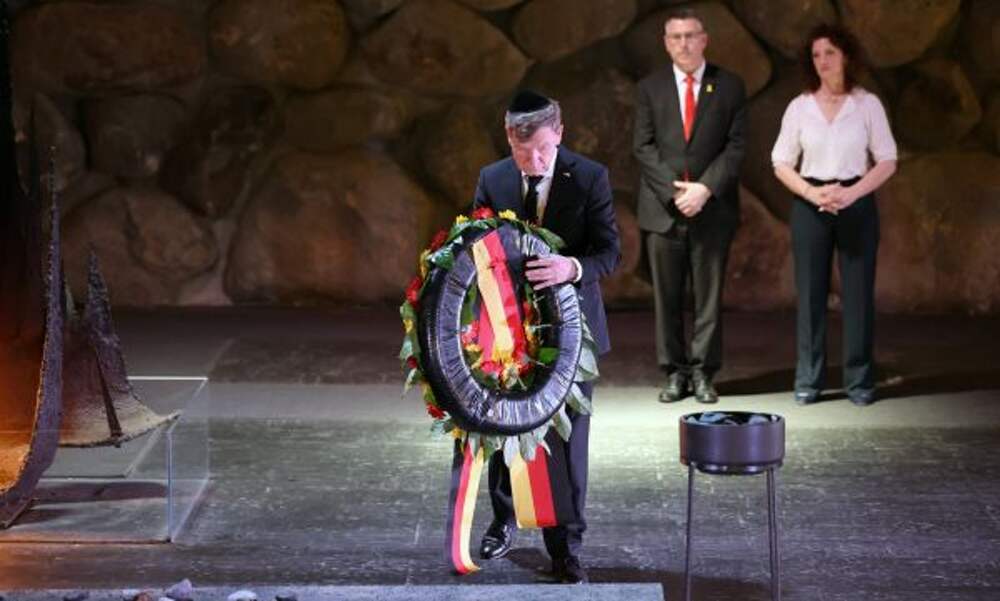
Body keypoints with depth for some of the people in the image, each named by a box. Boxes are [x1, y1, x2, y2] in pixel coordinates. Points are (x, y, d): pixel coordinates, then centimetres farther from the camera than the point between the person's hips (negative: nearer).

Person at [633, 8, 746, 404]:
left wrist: (706, 188, -12)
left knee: (708, 296, 1)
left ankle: (703, 373, 7)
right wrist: (675, 191, -10)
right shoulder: (650, 88, 8)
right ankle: (675, 372, 9)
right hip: (662, 208, 1)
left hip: (712, 208, -1)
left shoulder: (729, 87, 5)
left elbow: (736, 146, 0)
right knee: (667, 297, 3)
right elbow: (643, 147, 2)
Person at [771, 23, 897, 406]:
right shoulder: (800, 107, 5)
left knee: (858, 292, -1)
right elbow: (781, 163, 5)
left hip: (857, 204, -1)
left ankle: (859, 381, 6)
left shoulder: (867, 105, 2)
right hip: (810, 204, 1)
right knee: (811, 292, 1)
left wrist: (851, 193, -15)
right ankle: (808, 380, 8)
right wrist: (812, 193, -12)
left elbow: (887, 161, 0)